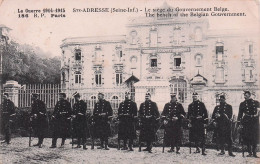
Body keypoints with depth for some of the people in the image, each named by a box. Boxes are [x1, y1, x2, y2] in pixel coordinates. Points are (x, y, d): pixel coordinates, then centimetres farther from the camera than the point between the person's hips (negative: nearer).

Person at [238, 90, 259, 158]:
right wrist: (239, 122, -2)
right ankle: (250, 152, 6)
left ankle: (254, 153, 8)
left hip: (255, 122, 0)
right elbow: (240, 114, 5)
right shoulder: (242, 104, 7)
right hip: (246, 122, 0)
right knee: (247, 137, -2)